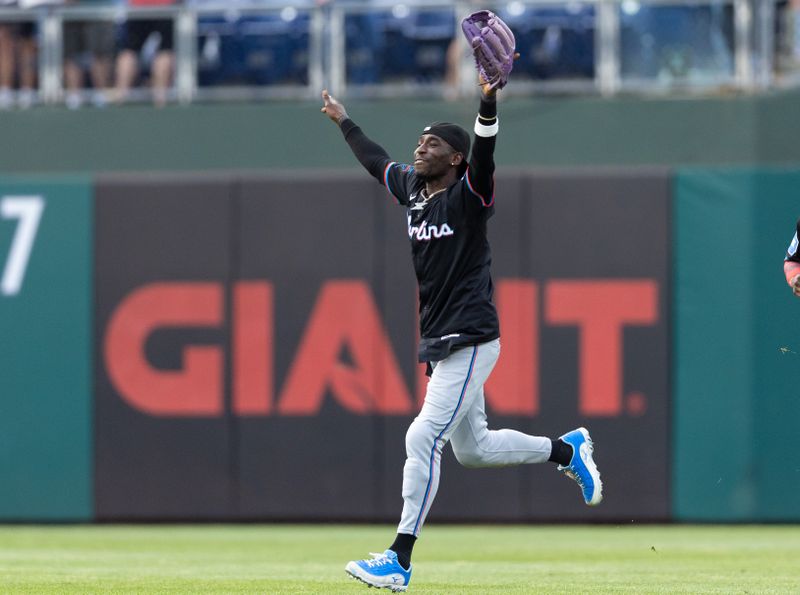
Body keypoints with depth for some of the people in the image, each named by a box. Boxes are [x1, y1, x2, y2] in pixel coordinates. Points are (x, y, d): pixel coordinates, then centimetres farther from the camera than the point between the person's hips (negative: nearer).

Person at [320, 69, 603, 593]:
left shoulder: (468, 195, -10)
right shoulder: (411, 187, 11)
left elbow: (484, 155, -29)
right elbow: (375, 160, 30)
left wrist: (490, 101, -45)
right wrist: (344, 121, 43)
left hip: (471, 342, -9)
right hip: (441, 343, 9)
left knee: (424, 437, -15)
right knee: (472, 448, 15)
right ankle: (567, 450, 35)